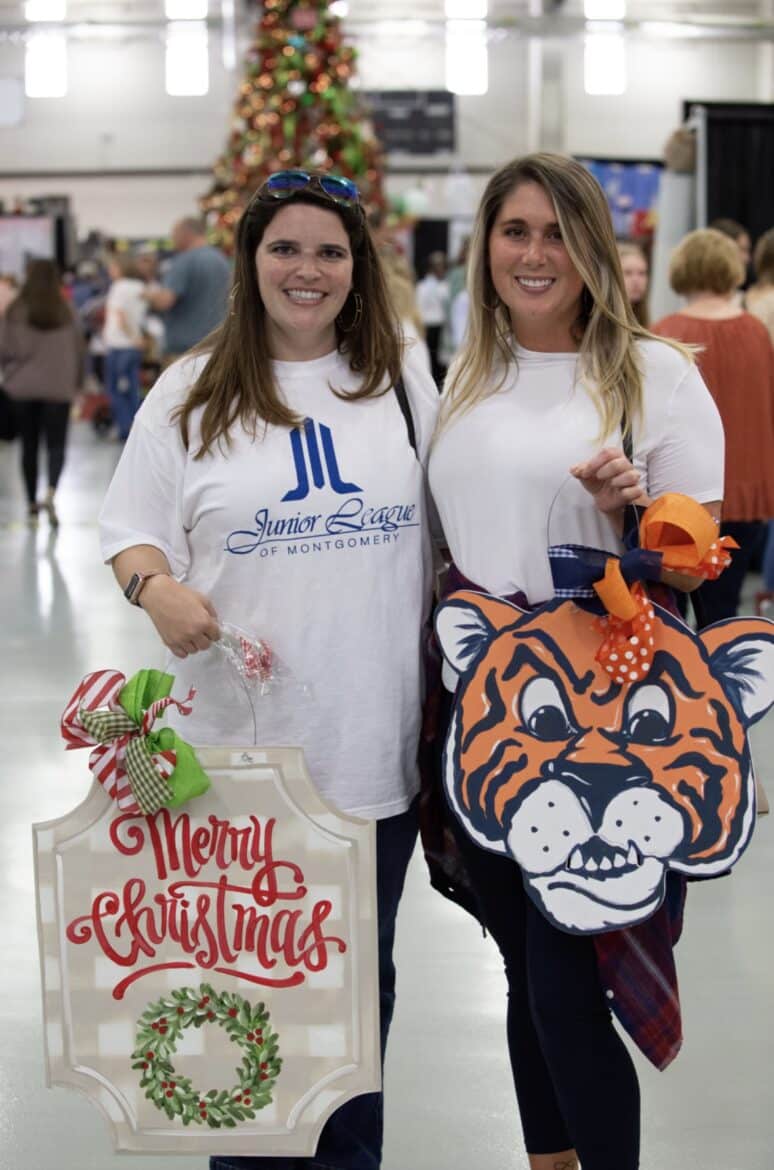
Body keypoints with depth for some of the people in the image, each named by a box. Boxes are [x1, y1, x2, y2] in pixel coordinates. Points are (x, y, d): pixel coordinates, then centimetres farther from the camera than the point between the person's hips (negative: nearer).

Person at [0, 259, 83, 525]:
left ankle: (32, 504, 16)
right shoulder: (65, 313, -4)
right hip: (59, 387, 0)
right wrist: (76, 381, 18)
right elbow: (78, 350, 3)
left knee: (29, 446, 11)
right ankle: (51, 491, -21)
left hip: (23, 387, 0)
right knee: (56, 445, 3)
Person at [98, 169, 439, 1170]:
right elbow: (132, 526, 4)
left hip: (377, 743, 2)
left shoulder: (403, 383, 8)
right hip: (241, 742, -1)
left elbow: (444, 534, 14)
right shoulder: (192, 394, 3)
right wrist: (156, 587, -18)